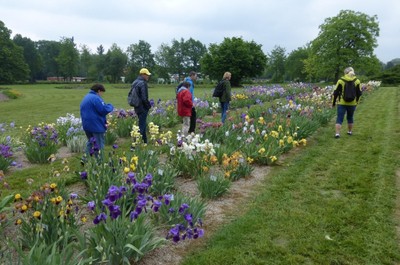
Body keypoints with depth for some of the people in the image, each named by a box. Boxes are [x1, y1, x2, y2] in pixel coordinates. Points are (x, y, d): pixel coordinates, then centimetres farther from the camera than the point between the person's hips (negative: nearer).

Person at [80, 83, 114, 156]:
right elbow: (103, 110, -21)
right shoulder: (96, 98, -16)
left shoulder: (85, 98, 16)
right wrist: (110, 106, -3)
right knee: (99, 145, 1)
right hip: (96, 125, -9)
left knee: (90, 142, 20)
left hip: (86, 125, 9)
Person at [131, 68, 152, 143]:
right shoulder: (143, 83, -17)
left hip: (137, 108, 9)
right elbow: (144, 98, -21)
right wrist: (149, 106, -8)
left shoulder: (134, 83, 12)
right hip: (143, 108, -9)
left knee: (143, 124, 19)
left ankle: (145, 141, 28)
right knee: (141, 126, -5)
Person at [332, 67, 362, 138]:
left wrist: (333, 102, 7)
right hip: (352, 103, 3)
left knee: (339, 118, -1)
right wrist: (357, 102, 22)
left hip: (342, 103, -3)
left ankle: (337, 133, -10)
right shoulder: (357, 81, 1)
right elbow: (359, 93, 7)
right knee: (350, 117, 20)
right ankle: (350, 131, 32)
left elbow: (336, 92, -3)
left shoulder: (341, 80, -5)